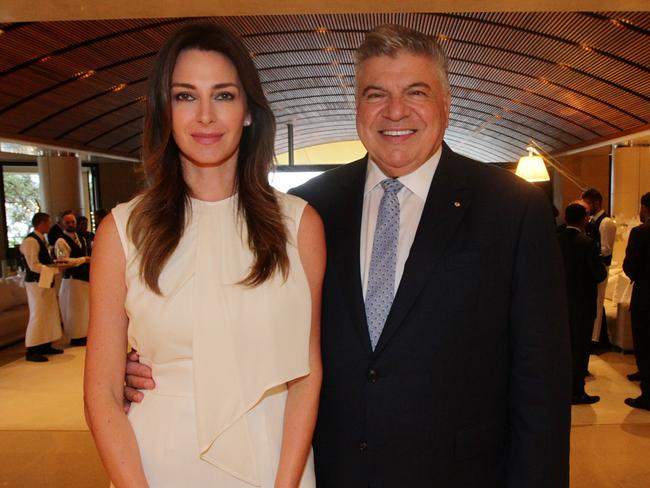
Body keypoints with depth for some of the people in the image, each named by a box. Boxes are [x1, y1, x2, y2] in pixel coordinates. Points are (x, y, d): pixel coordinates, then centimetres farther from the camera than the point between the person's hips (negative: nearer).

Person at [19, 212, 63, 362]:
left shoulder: (42, 240, 14)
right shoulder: (31, 241, -15)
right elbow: (34, 266, -21)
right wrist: (55, 268, -20)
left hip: (46, 282, 9)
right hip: (36, 283, -9)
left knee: (49, 314, 11)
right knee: (37, 315, -5)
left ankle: (46, 346, 20)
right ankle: (31, 351, 4)